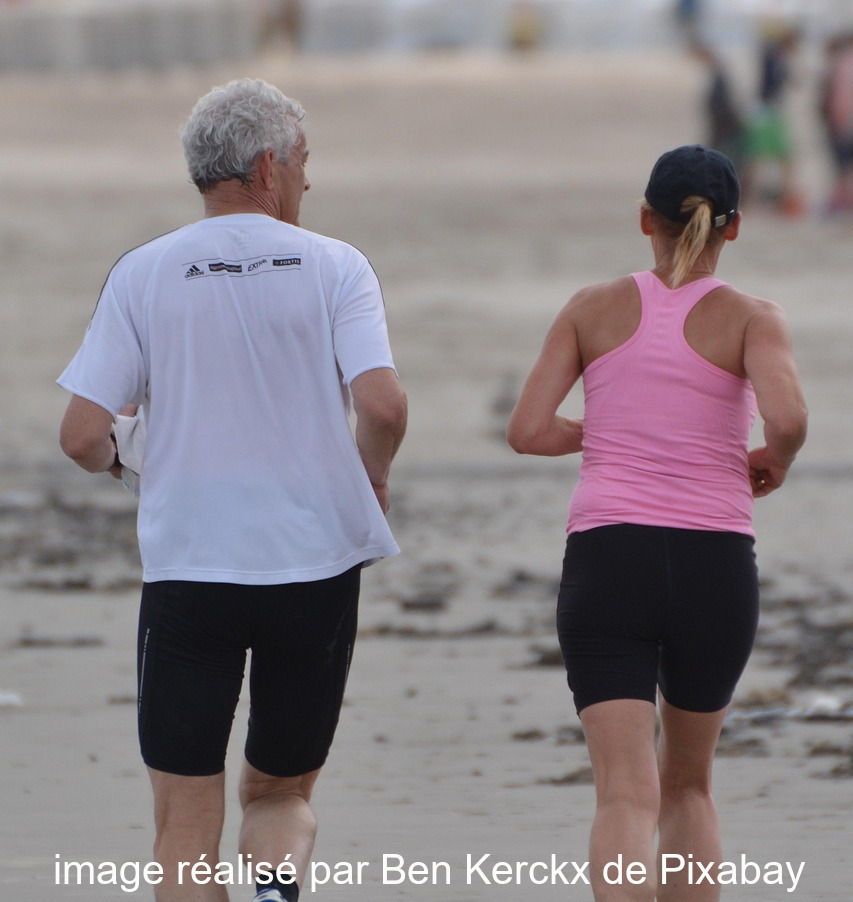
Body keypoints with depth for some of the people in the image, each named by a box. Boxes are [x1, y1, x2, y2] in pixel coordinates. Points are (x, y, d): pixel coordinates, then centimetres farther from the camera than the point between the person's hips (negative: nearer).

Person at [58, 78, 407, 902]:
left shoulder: (142, 276, 0)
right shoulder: (335, 269, -1)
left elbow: (81, 434, -5)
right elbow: (382, 406, -15)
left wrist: (106, 462, 19)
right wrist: (373, 474, 7)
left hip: (188, 568, -1)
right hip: (317, 564, 1)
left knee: (186, 825, 4)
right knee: (282, 791, 17)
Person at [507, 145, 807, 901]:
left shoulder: (595, 308, 7)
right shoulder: (752, 319, 2)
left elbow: (528, 430, 2)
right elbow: (788, 418, -17)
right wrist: (774, 462, 6)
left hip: (607, 563, 0)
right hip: (716, 570, 0)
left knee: (627, 797, -11)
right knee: (688, 780, 25)